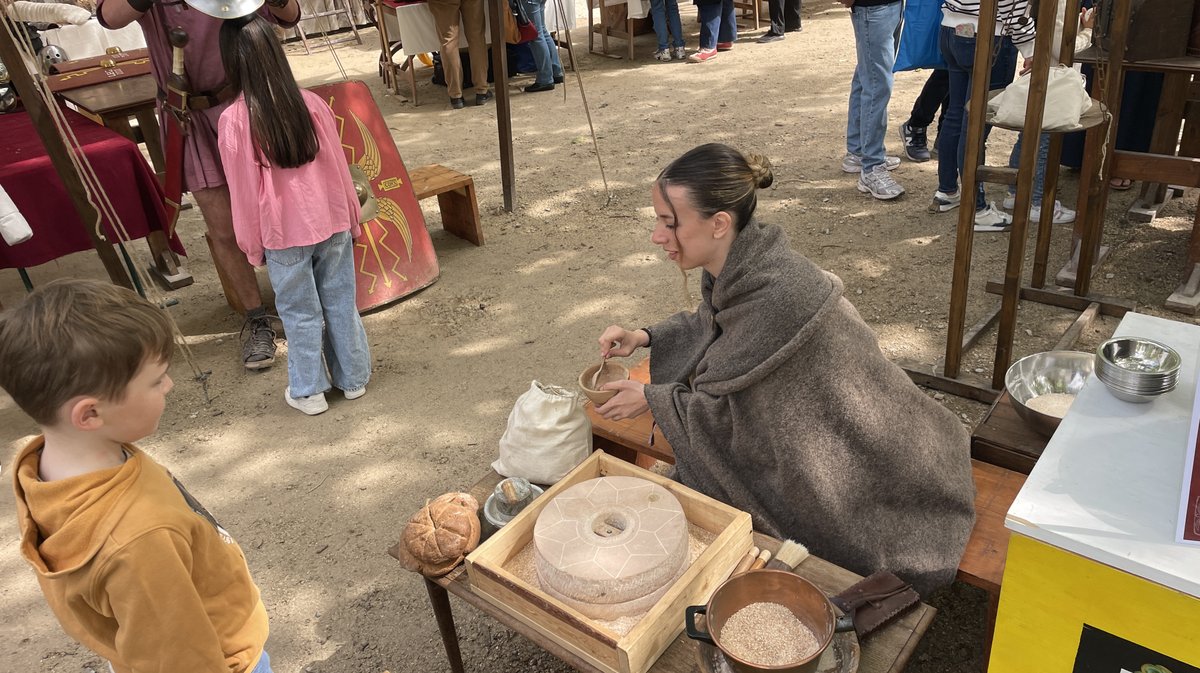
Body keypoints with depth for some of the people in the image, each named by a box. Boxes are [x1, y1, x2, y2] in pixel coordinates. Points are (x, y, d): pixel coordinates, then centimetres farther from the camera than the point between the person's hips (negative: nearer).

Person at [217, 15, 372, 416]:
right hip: (331, 222, 3)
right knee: (340, 302, 14)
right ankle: (353, 378, 25)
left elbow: (244, 190, -7)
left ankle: (307, 391, 21)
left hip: (283, 233, -2)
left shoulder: (234, 120, -12)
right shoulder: (311, 104, -5)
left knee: (300, 313, 9)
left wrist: (252, 244, 5)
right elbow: (338, 167, 2)